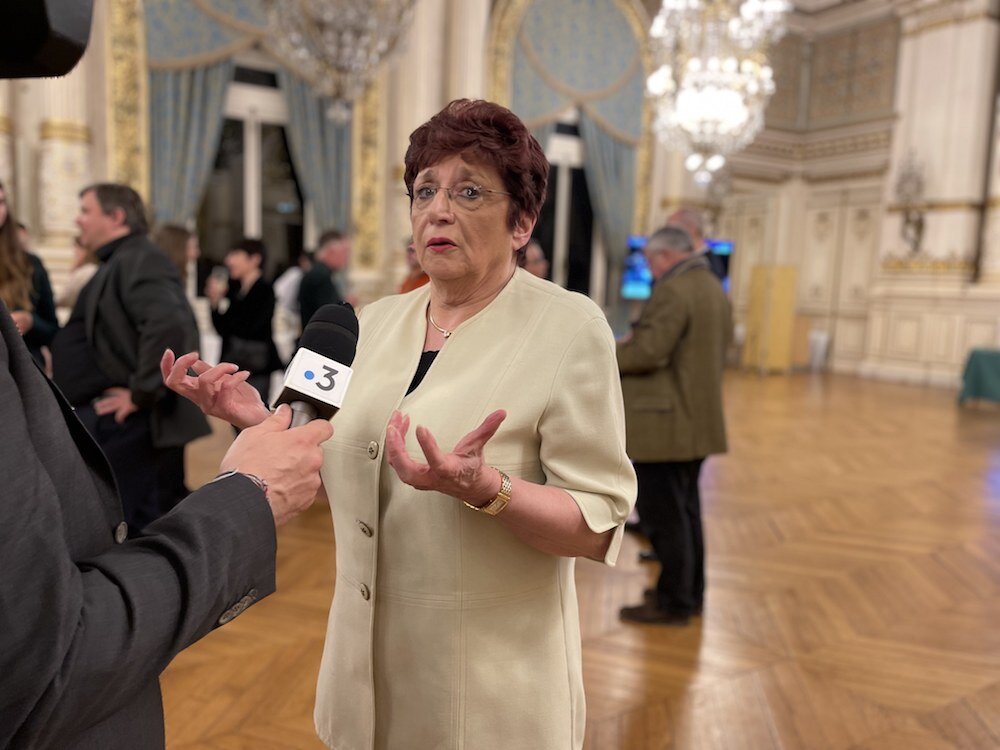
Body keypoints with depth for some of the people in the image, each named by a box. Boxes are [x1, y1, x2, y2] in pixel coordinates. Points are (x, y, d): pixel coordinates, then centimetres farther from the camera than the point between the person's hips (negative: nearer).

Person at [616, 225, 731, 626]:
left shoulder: (672, 291, -17)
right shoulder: (714, 289, 15)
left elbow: (649, 353, -23)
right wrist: (636, 341, 16)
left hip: (663, 424, -10)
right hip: (697, 420, 10)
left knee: (664, 516, 0)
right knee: (685, 511, 19)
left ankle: (673, 603, 10)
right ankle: (690, 592, 30)